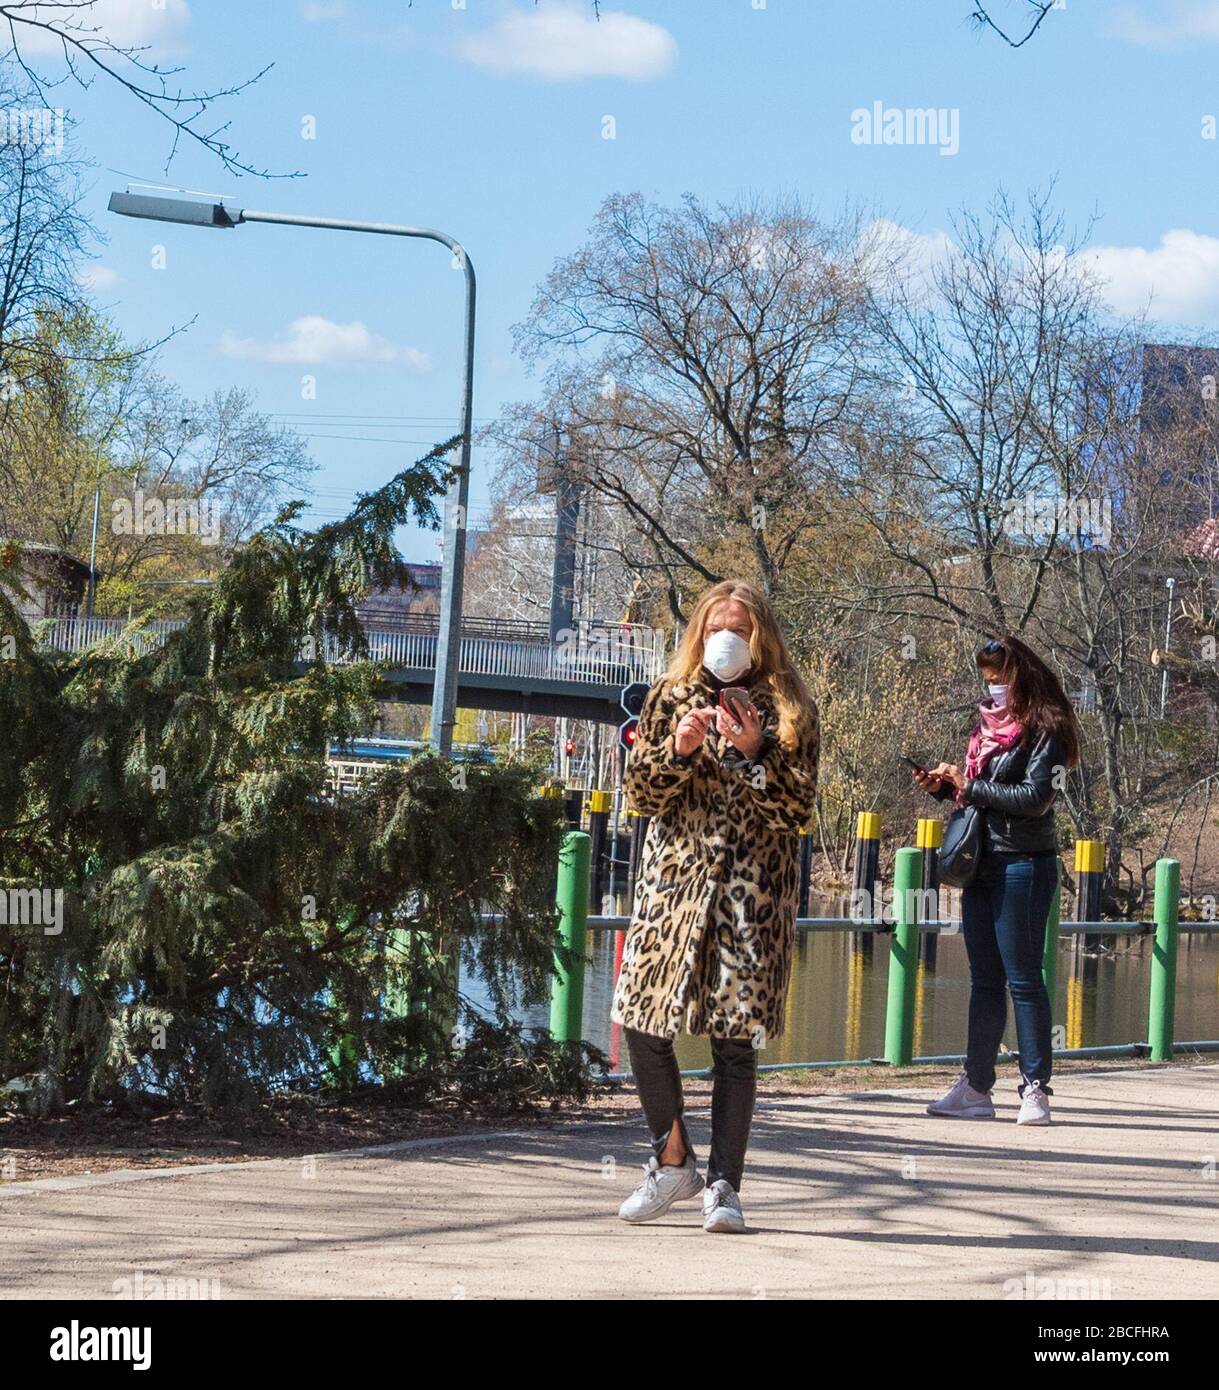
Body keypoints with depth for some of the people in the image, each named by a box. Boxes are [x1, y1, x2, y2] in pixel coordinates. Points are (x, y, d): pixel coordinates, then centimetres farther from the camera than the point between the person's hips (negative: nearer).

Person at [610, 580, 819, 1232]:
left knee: (735, 1037, -6)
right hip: (674, 877, 3)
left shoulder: (788, 709, 3)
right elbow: (640, 794, 6)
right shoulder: (669, 698, 9)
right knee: (642, 1020, -2)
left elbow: (797, 809, -3)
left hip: (753, 890, -3)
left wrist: (754, 755, -16)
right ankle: (673, 1159, 17)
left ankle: (723, 1184, 0)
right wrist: (678, 750, -11)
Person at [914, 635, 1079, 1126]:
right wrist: (945, 787, 2)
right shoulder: (989, 725, 14)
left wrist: (971, 786, -13)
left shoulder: (1044, 731, -7)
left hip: (1022, 865, -8)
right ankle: (975, 1086, 12)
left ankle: (1036, 1088, -2)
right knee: (984, 980, 9)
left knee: (1022, 979, -6)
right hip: (981, 863, 8)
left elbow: (1035, 798, -18)